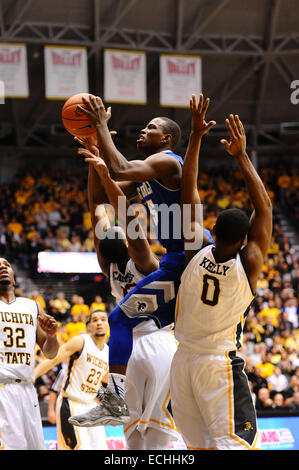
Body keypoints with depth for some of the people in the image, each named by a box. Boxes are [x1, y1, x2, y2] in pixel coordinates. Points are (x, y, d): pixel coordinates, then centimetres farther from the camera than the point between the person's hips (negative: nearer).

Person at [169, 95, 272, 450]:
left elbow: (188, 193, -2)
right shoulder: (248, 264, -13)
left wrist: (196, 136, 0)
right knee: (237, 445, -9)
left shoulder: (197, 251, -7)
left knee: (200, 446, 10)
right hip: (220, 366, -5)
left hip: (183, 362, 5)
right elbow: (264, 207, -4)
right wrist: (241, 156, 0)